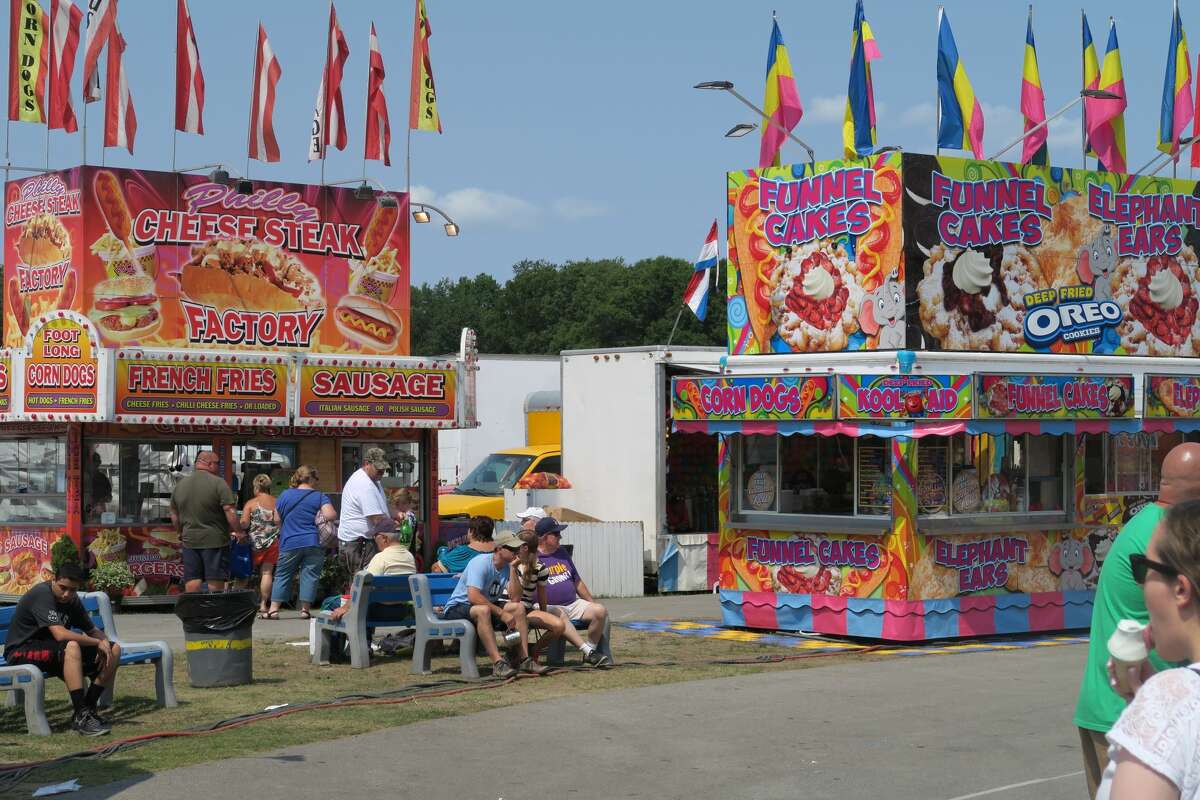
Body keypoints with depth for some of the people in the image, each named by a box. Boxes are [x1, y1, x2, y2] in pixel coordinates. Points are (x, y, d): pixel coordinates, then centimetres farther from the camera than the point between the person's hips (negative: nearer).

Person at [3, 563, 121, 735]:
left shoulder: (72, 599, 4)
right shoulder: (42, 594, -22)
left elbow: (92, 630, 12)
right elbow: (60, 634, -33)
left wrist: (104, 641, -12)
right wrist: (97, 643, -24)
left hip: (57, 652, 8)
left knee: (114, 650, -5)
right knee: (71, 646, -38)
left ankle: (87, 710, -4)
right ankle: (81, 717, -35)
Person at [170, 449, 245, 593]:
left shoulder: (180, 485, 9)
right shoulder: (218, 483, -10)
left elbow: (174, 516, 15)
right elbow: (229, 512, -15)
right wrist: (239, 532, -6)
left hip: (189, 541, 5)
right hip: (215, 541, -5)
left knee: (192, 582, 6)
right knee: (216, 584, 1)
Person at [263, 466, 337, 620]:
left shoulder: (285, 495, 5)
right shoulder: (320, 497, -2)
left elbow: (277, 520, 9)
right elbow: (330, 516, -16)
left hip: (289, 543, 2)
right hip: (313, 543, -2)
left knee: (283, 574, 8)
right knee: (310, 574, 5)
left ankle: (273, 609, 5)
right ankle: (305, 609, 3)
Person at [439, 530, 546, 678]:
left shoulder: (508, 567, 1)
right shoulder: (481, 563, -22)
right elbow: (473, 596, -34)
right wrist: (501, 613, -30)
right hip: (457, 607, -8)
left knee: (519, 607, -10)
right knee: (483, 610, -39)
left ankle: (524, 659, -12)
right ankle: (498, 663, -41)